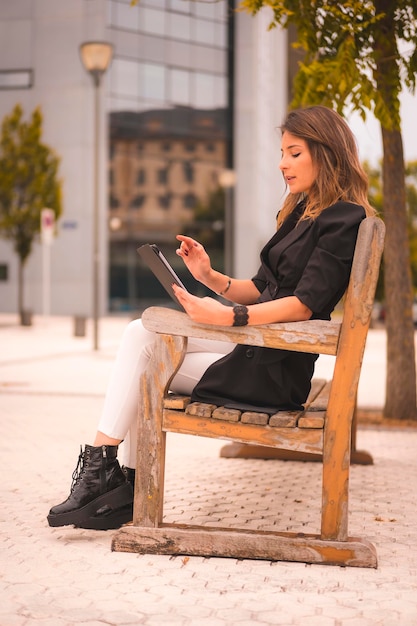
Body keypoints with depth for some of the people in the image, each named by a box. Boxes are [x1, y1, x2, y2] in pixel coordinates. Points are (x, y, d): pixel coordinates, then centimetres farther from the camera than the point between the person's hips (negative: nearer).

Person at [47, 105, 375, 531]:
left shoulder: (344, 219, -10)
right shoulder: (302, 211, 19)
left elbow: (304, 304, -21)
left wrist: (226, 317, -31)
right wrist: (210, 277, 1)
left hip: (277, 368, -9)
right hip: (254, 347, 9)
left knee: (144, 369, -11)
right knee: (140, 333, -5)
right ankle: (126, 485, -7)